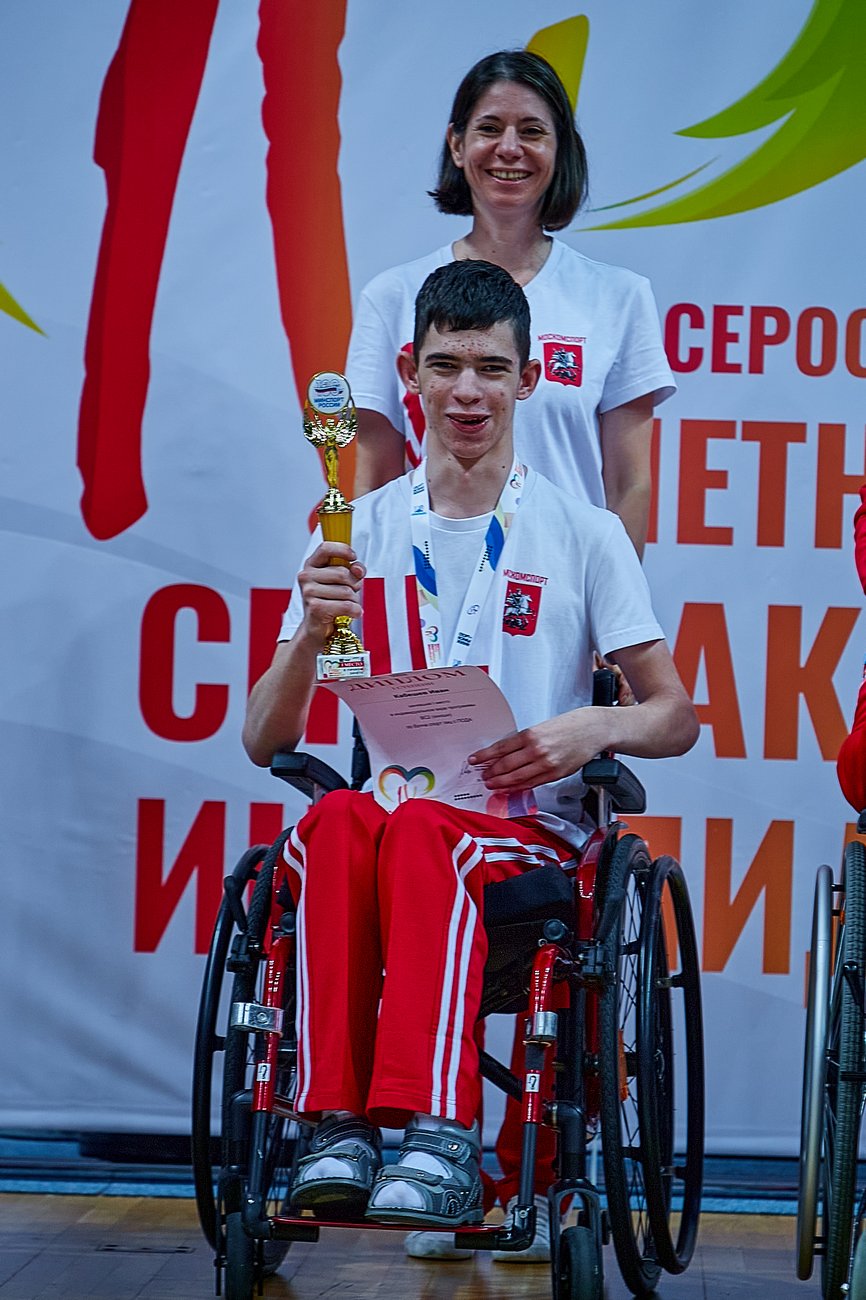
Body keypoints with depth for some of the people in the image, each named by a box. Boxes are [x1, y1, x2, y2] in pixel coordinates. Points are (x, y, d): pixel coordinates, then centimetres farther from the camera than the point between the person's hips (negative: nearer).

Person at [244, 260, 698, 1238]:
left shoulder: (584, 535, 11)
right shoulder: (357, 534, 16)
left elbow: (676, 716, 9)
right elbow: (264, 743, 11)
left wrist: (595, 729, -13)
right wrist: (309, 635, -9)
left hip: (532, 834, -2)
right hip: (395, 809, 2)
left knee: (420, 831, -37)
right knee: (338, 820, -35)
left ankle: (438, 1132, -51)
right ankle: (339, 1128, -44)